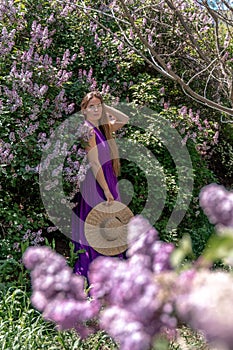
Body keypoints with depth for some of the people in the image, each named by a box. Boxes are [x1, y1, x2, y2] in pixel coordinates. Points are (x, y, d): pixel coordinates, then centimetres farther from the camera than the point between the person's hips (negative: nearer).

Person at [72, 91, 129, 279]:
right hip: (95, 183, -8)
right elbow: (94, 163, -20)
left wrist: (105, 107, 4)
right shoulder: (88, 131, -15)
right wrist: (107, 191, -20)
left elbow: (125, 119, 16)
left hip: (107, 180, 8)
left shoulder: (103, 127, 8)